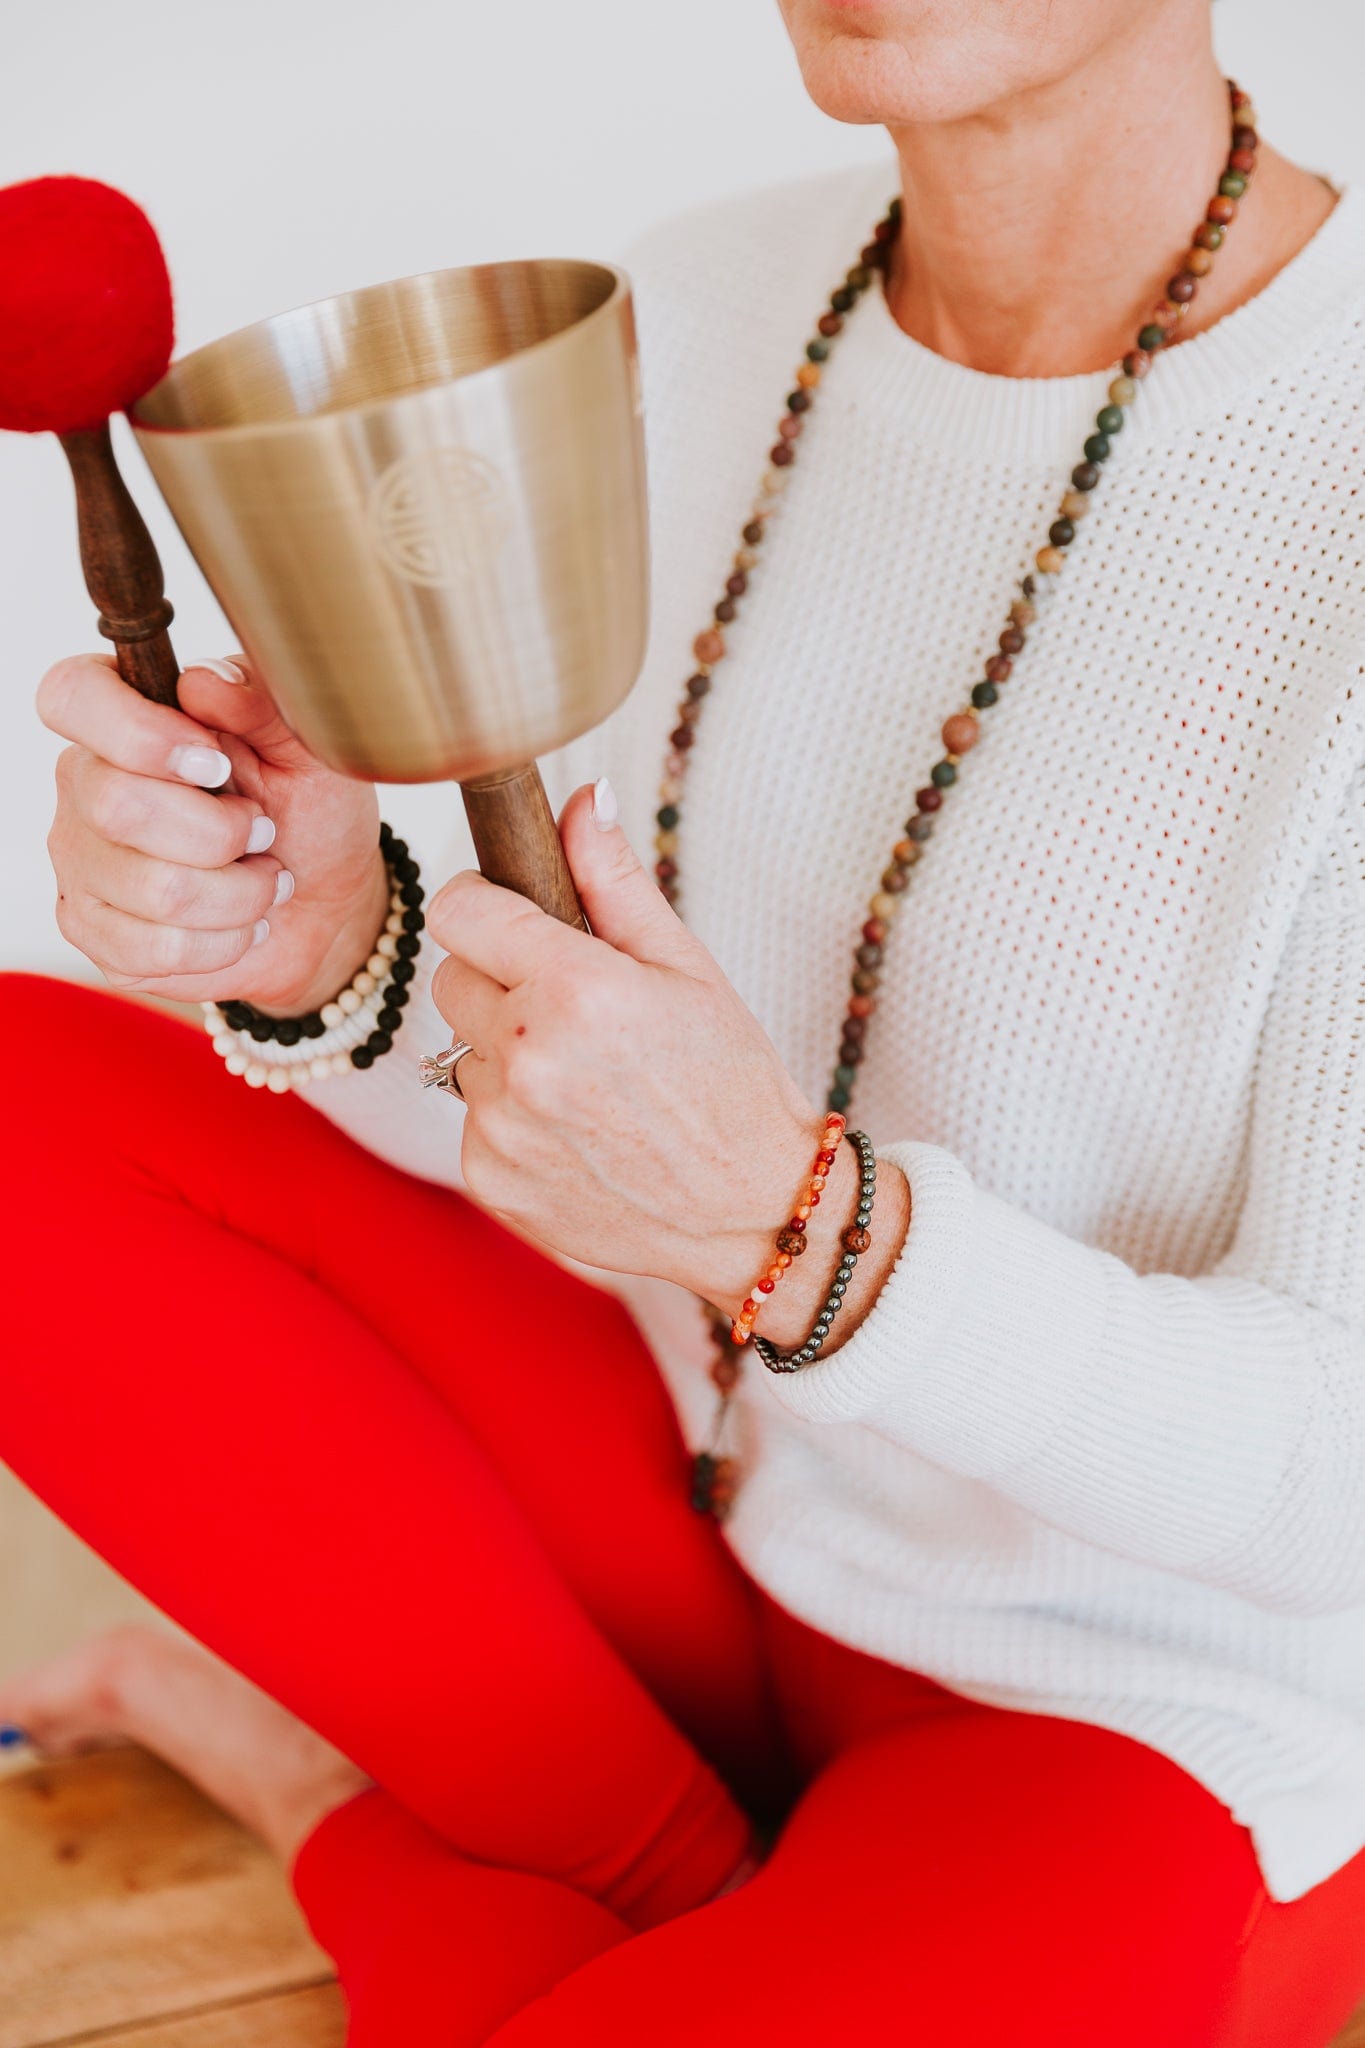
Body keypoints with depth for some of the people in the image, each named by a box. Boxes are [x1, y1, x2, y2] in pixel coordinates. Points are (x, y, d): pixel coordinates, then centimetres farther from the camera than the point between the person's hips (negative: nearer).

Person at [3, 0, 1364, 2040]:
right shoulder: (709, 314, -7)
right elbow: (513, 1089, -2)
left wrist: (781, 1222, -37)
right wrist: (311, 945, -25)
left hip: (1158, 1749, -4)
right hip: (724, 1504, 5)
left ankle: (319, 1764, 6)